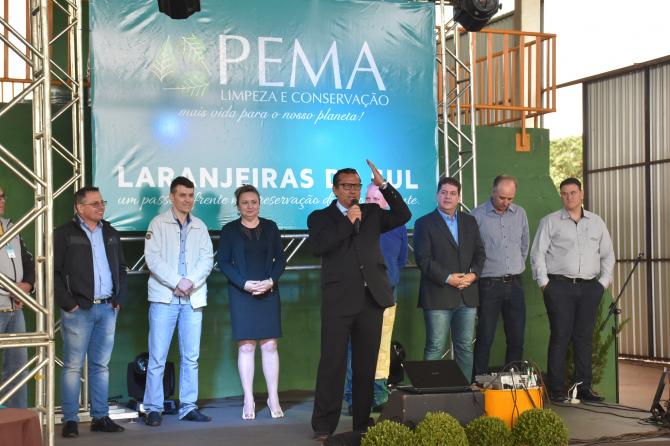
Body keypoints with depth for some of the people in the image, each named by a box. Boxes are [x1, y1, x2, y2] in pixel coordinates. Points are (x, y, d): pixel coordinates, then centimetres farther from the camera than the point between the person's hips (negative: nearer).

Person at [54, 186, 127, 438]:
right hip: (79, 310, -5)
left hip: (107, 308, 5)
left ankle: (100, 417, 14)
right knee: (73, 366, -3)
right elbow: (53, 272, -6)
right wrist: (68, 303, -11)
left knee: (101, 365, 9)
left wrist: (119, 299, 9)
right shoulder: (64, 235, -2)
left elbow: (121, 268, 20)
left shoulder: (110, 234, 16)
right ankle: (70, 421, 2)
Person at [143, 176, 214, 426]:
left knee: (191, 357, 6)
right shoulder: (158, 223, 3)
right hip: (164, 297, -4)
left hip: (193, 298, 4)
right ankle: (153, 409, 1)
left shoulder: (200, 227, 13)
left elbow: (207, 258, 5)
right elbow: (153, 258, -6)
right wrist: (177, 282, -14)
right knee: (157, 357, -4)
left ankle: (188, 407, 13)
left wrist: (191, 281, -12)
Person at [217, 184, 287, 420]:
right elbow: (223, 262, -1)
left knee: (269, 345, 0)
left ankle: (273, 398, 6)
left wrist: (271, 281, -9)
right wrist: (244, 284, -12)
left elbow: (281, 258, 7)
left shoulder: (270, 227, 9)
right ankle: (249, 401, 5)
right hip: (241, 294, -1)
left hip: (268, 292, 2)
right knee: (246, 346, -1)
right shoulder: (229, 230, 3)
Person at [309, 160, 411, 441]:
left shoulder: (371, 213, 15)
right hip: (339, 300, -4)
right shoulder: (320, 217, 6)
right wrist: (348, 222, -11)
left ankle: (362, 423, 16)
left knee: (366, 363, 8)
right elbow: (318, 247, -11)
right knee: (333, 362, -5)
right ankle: (323, 426, 0)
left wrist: (384, 185, -2)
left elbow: (403, 216, 5)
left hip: (372, 298, 4)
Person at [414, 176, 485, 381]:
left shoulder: (470, 222, 15)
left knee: (465, 347, 8)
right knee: (435, 348, -3)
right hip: (438, 296, -5)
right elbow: (423, 259, -8)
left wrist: (473, 274, -6)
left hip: (467, 295, 5)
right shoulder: (424, 223, 0)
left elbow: (479, 253, 13)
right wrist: (447, 278, -15)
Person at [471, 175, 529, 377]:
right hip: (489, 285, -5)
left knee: (517, 338, 7)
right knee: (485, 338, -4)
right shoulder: (477, 215, -7)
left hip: (514, 283, 5)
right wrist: (478, 271, 1)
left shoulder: (520, 213, 9)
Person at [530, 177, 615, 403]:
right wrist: (544, 283, -5)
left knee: (585, 337, 4)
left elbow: (607, 254, 18)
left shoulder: (597, 222, 15)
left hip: (590, 287, 3)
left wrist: (604, 281, 8)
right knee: (560, 337, -6)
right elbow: (538, 253, 2)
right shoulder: (550, 222, 5)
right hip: (559, 286, -3)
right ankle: (556, 389, -3)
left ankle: (584, 387, 10)